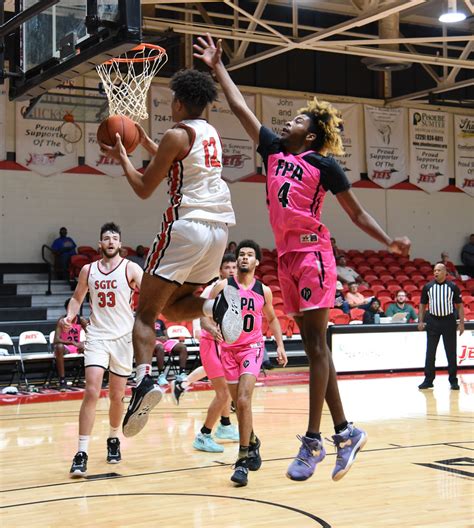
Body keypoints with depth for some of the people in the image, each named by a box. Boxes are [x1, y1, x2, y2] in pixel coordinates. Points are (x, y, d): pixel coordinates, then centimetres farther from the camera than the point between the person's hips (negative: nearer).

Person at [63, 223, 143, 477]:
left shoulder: (131, 268, -4)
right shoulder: (88, 270, 5)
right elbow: (77, 298, 17)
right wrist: (70, 316, -2)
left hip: (123, 337, -1)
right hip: (96, 336, 1)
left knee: (117, 396, 10)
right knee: (91, 392, -14)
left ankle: (113, 440, 35)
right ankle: (82, 452, -12)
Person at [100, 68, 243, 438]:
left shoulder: (177, 134, -5)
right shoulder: (211, 134, 18)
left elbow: (144, 189, -2)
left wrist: (121, 157, 13)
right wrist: (145, 142, 38)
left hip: (186, 225, -7)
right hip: (219, 228, 7)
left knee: (146, 313, -4)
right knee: (172, 308, 19)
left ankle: (145, 380, -26)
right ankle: (215, 303, -11)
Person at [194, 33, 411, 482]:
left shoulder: (323, 164, -1)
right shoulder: (274, 151, 15)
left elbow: (355, 212, 2)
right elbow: (240, 107, 20)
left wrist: (388, 241, -10)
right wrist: (218, 67, 22)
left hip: (312, 254, -7)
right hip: (286, 257, 7)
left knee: (316, 345, -6)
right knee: (312, 347, 7)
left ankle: (313, 441, -5)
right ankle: (345, 432, 14)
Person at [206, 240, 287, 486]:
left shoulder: (264, 291, 1)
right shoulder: (223, 286, -4)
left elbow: (272, 319, 16)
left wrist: (280, 345, 6)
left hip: (252, 348, -1)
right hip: (228, 348, 1)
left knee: (244, 400, -18)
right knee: (239, 404, 11)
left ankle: (242, 460, -15)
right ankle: (252, 442, 40)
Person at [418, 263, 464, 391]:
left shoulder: (453, 287, 0)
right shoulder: (428, 287, 3)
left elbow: (460, 305, 2)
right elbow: (422, 305, 9)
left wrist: (461, 323, -5)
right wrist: (420, 321, 0)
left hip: (449, 321, -1)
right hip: (432, 322, 1)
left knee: (451, 352, 3)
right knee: (430, 352, 3)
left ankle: (453, 380, 12)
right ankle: (428, 380, 10)